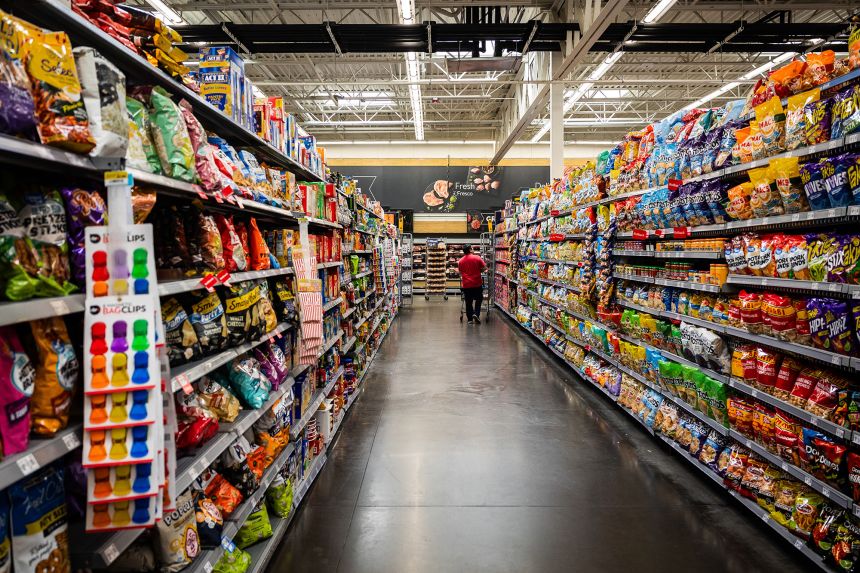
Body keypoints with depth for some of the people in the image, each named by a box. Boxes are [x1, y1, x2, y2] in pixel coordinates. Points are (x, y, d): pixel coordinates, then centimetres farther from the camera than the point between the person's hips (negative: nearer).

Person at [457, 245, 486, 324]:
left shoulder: (460, 261, 2)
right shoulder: (477, 258, -6)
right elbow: (484, 267, -4)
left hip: (466, 285, 2)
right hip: (477, 283, -2)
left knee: (468, 302, 10)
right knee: (479, 300, 15)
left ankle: (470, 319, 12)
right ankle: (476, 314, -4)